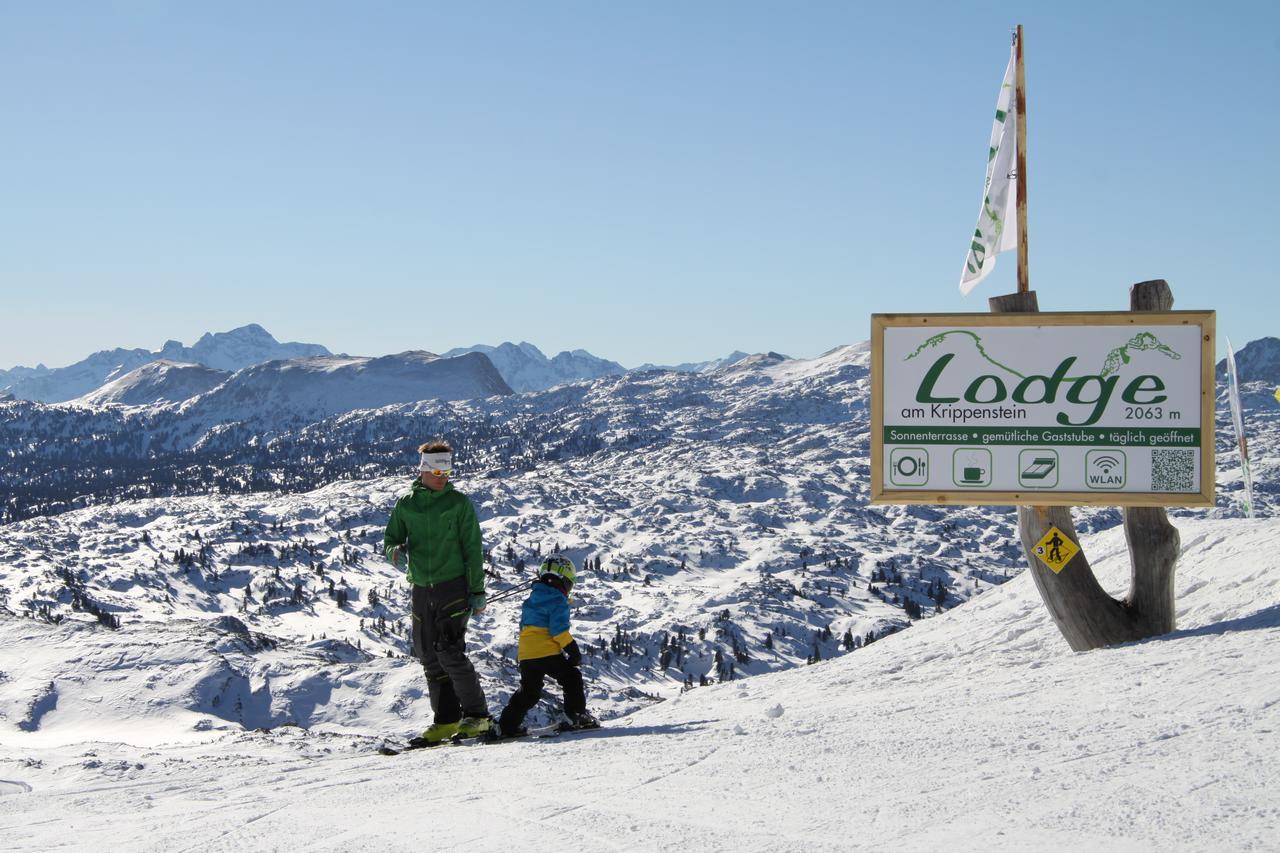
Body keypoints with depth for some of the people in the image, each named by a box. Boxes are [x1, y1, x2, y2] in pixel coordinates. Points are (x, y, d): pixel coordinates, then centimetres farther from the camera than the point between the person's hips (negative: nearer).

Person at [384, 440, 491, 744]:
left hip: (453, 585, -5)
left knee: (449, 651, -14)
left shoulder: (458, 502, -1)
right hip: (422, 589, 5)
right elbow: (390, 539, 14)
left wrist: (477, 590, -5)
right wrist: (394, 550, -12)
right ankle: (446, 719, 13)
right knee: (429, 655, 5)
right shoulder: (406, 505, 8)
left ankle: (476, 715, -5)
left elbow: (472, 548, -1)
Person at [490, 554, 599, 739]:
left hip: (525, 654, 7)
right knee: (572, 678, 7)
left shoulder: (532, 599, 20)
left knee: (528, 691, 15)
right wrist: (572, 650, -9)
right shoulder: (557, 600, -6)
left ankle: (506, 726, 10)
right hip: (548, 653, -7)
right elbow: (559, 629, -15)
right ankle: (577, 716, -1)